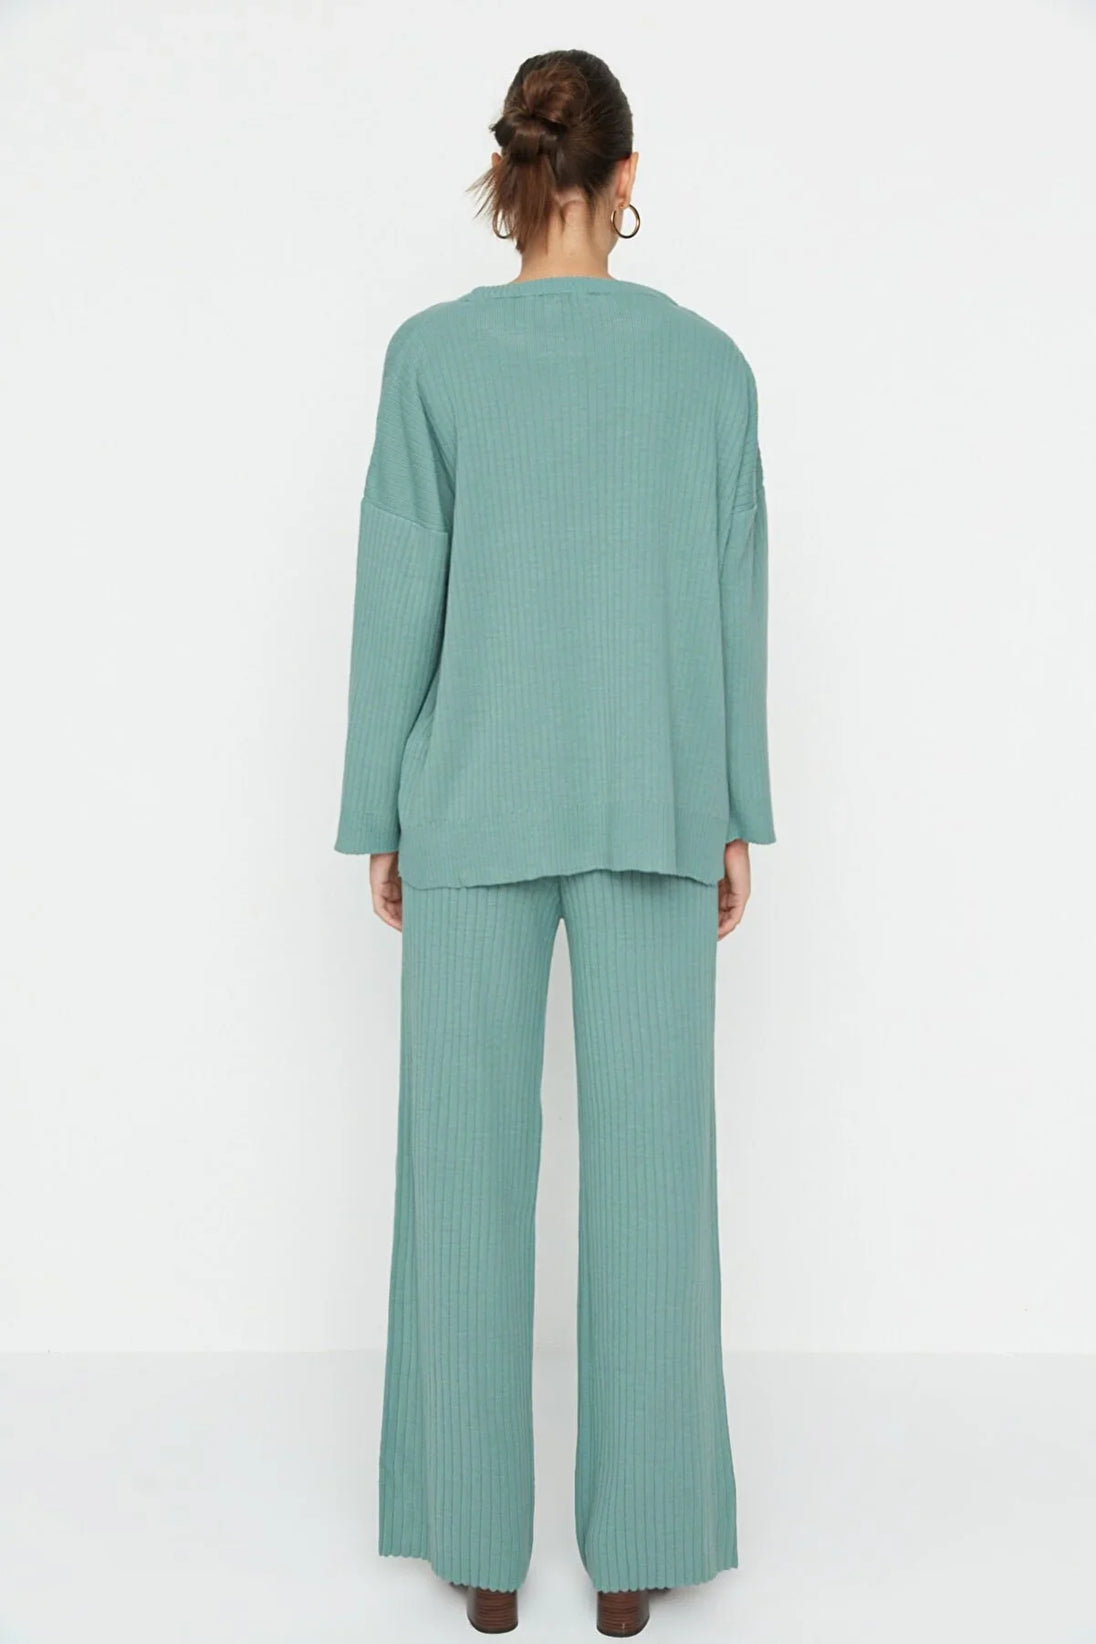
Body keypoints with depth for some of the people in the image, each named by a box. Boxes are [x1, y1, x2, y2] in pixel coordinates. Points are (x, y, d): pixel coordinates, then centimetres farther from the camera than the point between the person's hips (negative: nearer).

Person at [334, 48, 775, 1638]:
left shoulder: (431, 353, -1)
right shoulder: (709, 359, 4)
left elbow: (399, 600, -3)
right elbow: (733, 605, 3)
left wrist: (378, 820, 5)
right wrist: (739, 821, 9)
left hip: (477, 810, -1)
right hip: (653, 808, 1)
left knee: (470, 1160, 7)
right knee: (650, 1163, 6)